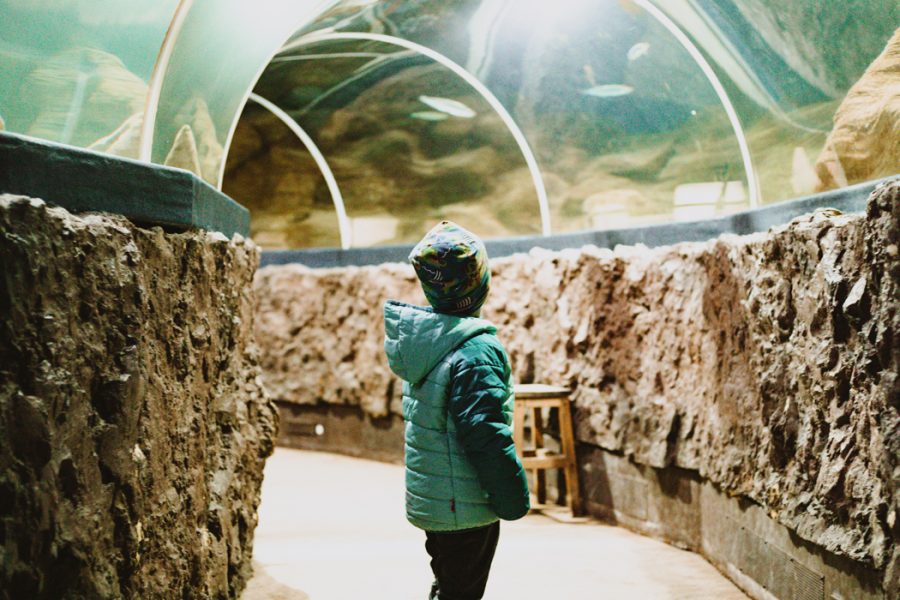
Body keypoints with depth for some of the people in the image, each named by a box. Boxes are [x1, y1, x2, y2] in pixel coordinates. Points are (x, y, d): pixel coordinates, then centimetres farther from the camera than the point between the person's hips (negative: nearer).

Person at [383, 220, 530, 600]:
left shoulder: (419, 336, 3)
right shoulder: (475, 350, -25)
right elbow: (487, 437, -26)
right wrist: (515, 501, -15)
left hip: (428, 497, 8)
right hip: (464, 508, -8)